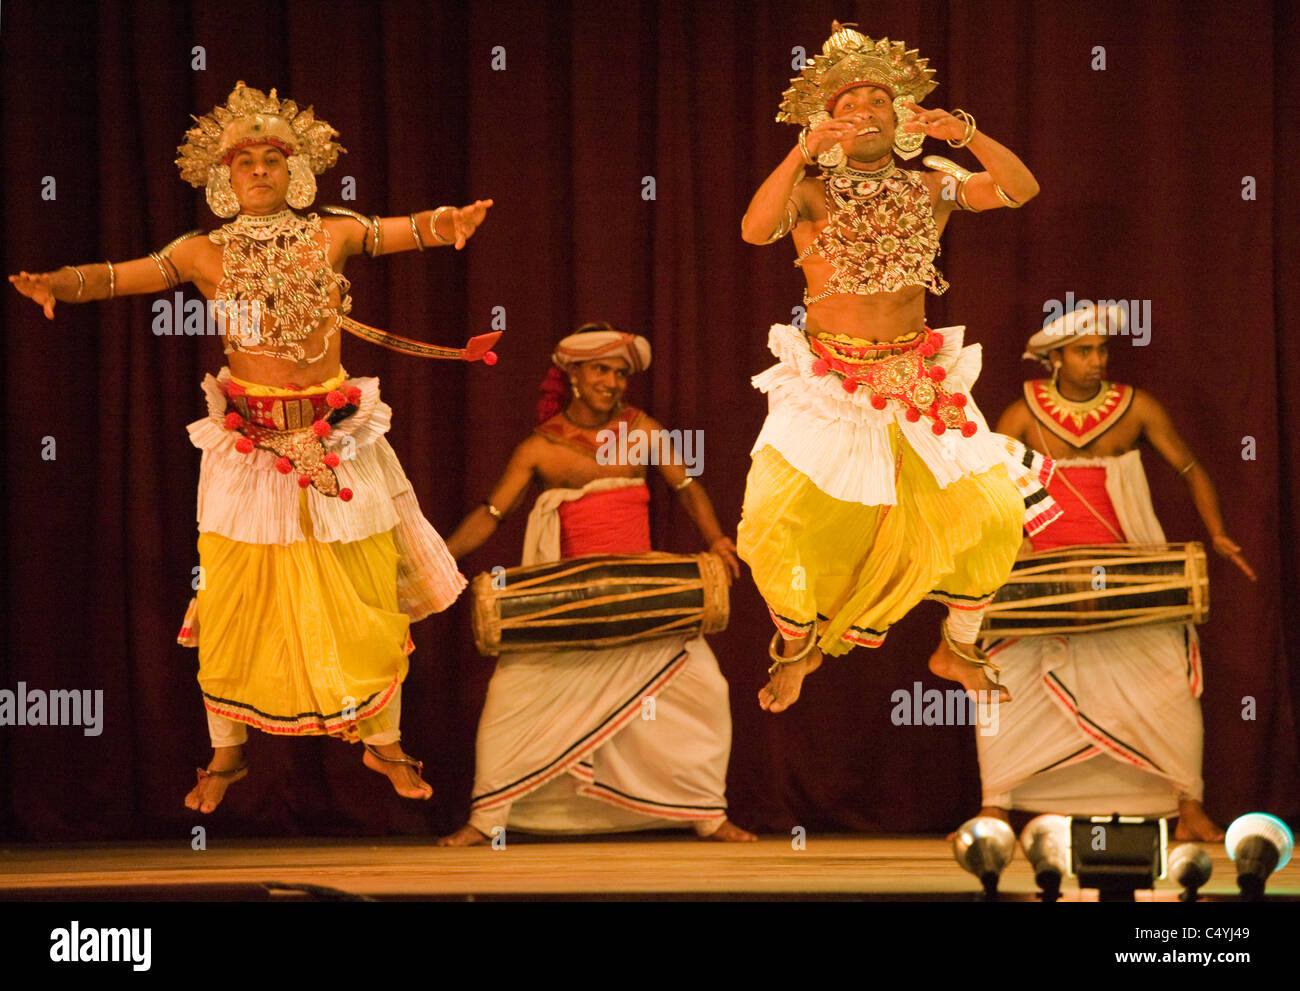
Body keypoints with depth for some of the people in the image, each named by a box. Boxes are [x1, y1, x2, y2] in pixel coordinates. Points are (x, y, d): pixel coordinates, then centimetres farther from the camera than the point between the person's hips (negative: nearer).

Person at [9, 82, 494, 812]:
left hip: (337, 442, 1)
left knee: (370, 597, 4)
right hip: (250, 444, -1)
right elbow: (118, 277, -8)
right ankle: (227, 755, 17)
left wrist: (448, 225, -31)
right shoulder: (206, 254, 0)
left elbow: (411, 230, -8)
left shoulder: (330, 235, 2)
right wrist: (56, 283, -28)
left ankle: (385, 744, 20)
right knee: (233, 601, 1)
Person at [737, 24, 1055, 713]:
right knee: (771, 528, -16)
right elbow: (755, 230, -21)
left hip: (918, 382, 2)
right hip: (828, 386, -2)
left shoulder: (930, 187, 6)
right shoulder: (810, 193, 0)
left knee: (996, 514, -8)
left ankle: (957, 650, 16)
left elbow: (1021, 190, -7)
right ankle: (798, 648, 12)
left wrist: (966, 136, -24)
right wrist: (805, 151, -32)